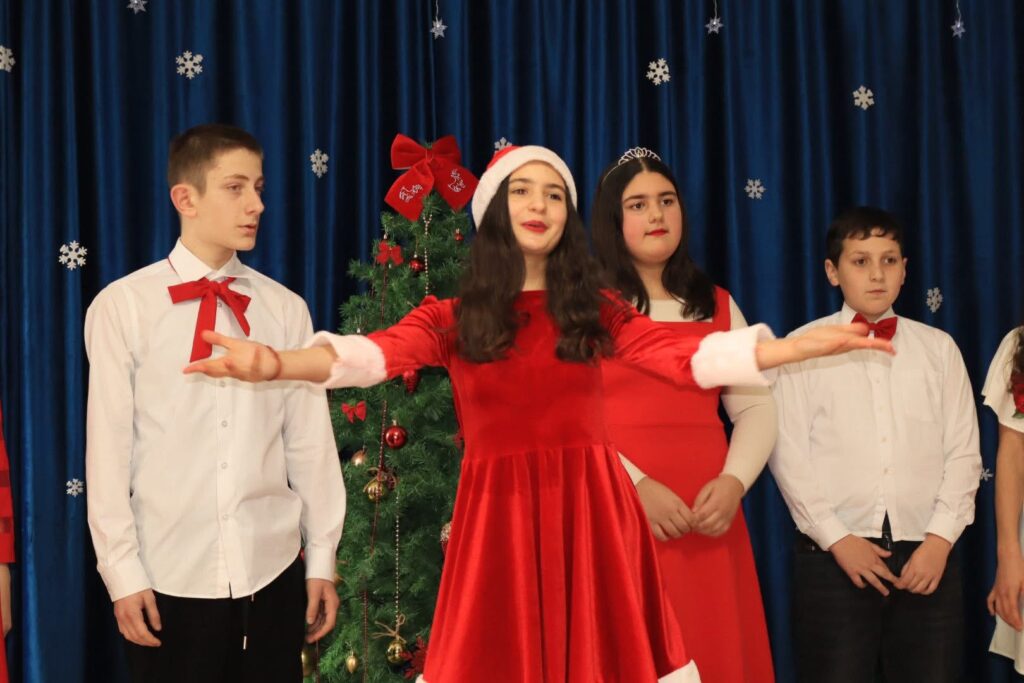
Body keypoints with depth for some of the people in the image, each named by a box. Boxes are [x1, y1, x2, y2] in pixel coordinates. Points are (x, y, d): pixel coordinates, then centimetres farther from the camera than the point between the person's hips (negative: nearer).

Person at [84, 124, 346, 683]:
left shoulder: (285, 310, 4)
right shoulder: (122, 307, -3)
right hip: (170, 578, -2)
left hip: (272, 573, 2)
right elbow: (108, 446, -3)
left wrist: (322, 558, 6)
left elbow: (311, 441, 5)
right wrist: (122, 572, -4)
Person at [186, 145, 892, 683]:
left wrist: (800, 346, -22)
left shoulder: (594, 311, 9)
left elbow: (685, 354, -6)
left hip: (592, 513, 1)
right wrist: (277, 364, -35)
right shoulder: (453, 317, 3)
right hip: (499, 515, -1)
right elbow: (376, 353, -14)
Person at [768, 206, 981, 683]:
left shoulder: (939, 349, 11)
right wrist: (837, 539, -10)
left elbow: (963, 453, 6)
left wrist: (941, 539, -6)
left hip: (926, 554, 2)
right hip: (834, 555, -2)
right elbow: (788, 453, -3)